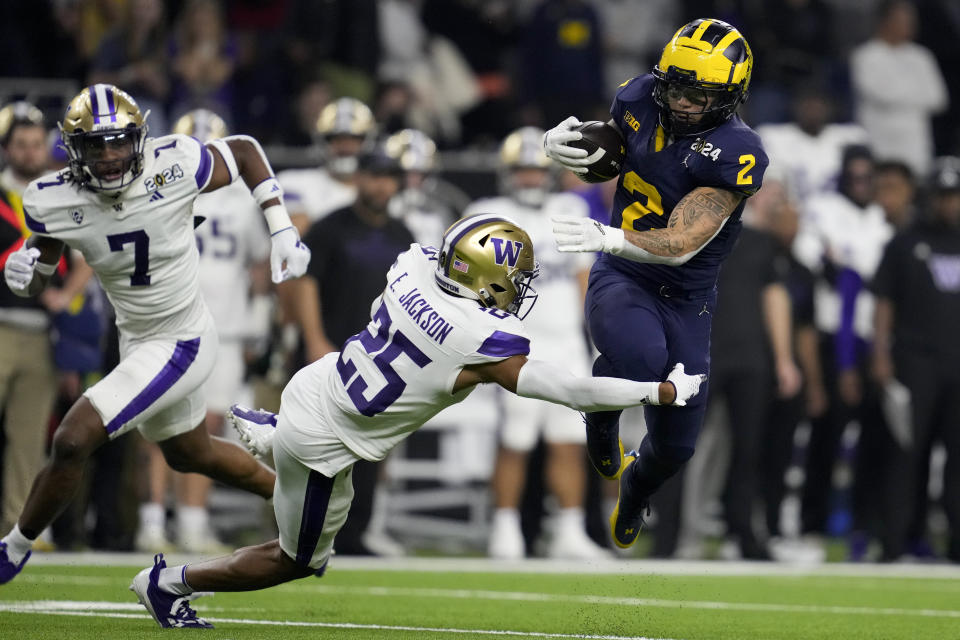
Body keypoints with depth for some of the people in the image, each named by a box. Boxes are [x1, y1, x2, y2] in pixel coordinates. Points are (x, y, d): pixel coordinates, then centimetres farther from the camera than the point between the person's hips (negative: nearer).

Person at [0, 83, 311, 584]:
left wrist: (283, 233, -10)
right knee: (189, 454, 28)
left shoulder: (174, 167, -25)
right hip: (135, 339, 6)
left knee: (73, 441, -16)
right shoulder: (55, 202, -16)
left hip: (181, 345, -6)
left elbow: (244, 150, -5)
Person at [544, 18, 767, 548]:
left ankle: (633, 492, 46)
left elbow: (681, 245, -29)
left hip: (685, 298, 0)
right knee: (640, 356, -35)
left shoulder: (734, 155, -24)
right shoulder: (639, 99, -10)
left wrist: (608, 238, -45)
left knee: (674, 443, 9)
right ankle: (601, 424, 0)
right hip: (620, 281, 0)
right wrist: (561, 143, -10)